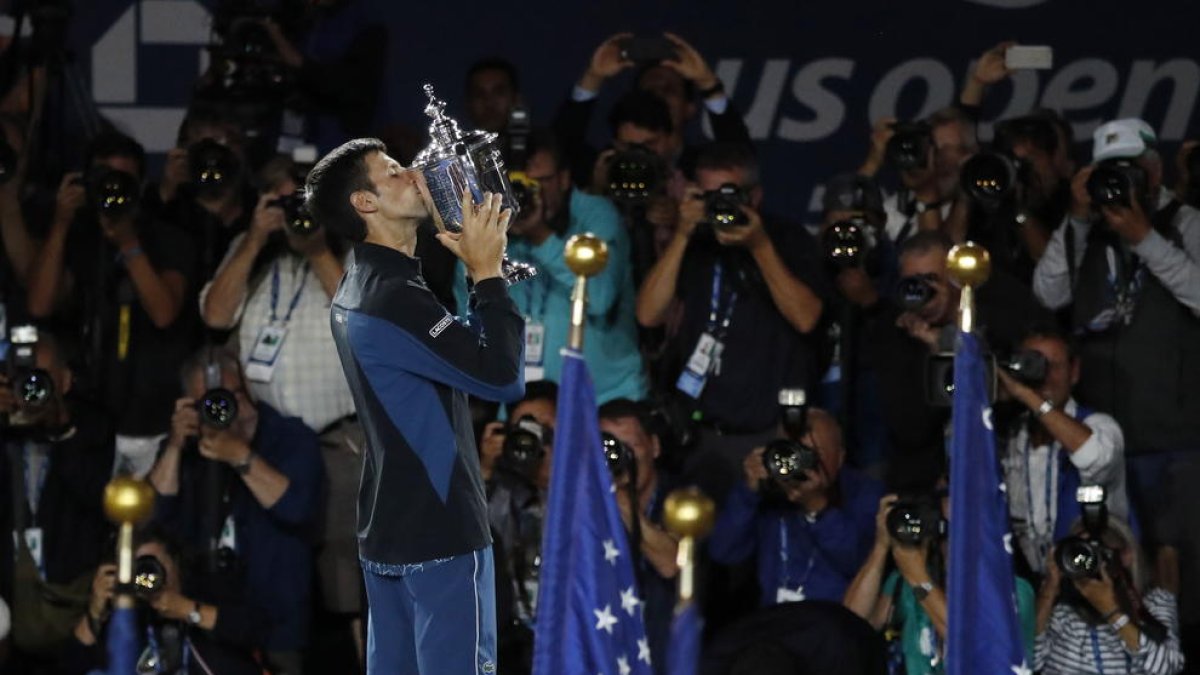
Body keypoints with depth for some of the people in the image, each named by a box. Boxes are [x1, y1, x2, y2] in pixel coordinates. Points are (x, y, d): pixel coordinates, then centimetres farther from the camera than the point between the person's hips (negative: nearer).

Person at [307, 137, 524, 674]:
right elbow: (503, 377, -22)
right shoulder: (395, 299, -19)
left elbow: (467, 356, 17)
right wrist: (488, 272, -15)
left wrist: (478, 272, 7)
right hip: (438, 531, -10)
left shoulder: (360, 290, 13)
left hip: (386, 531, 10)